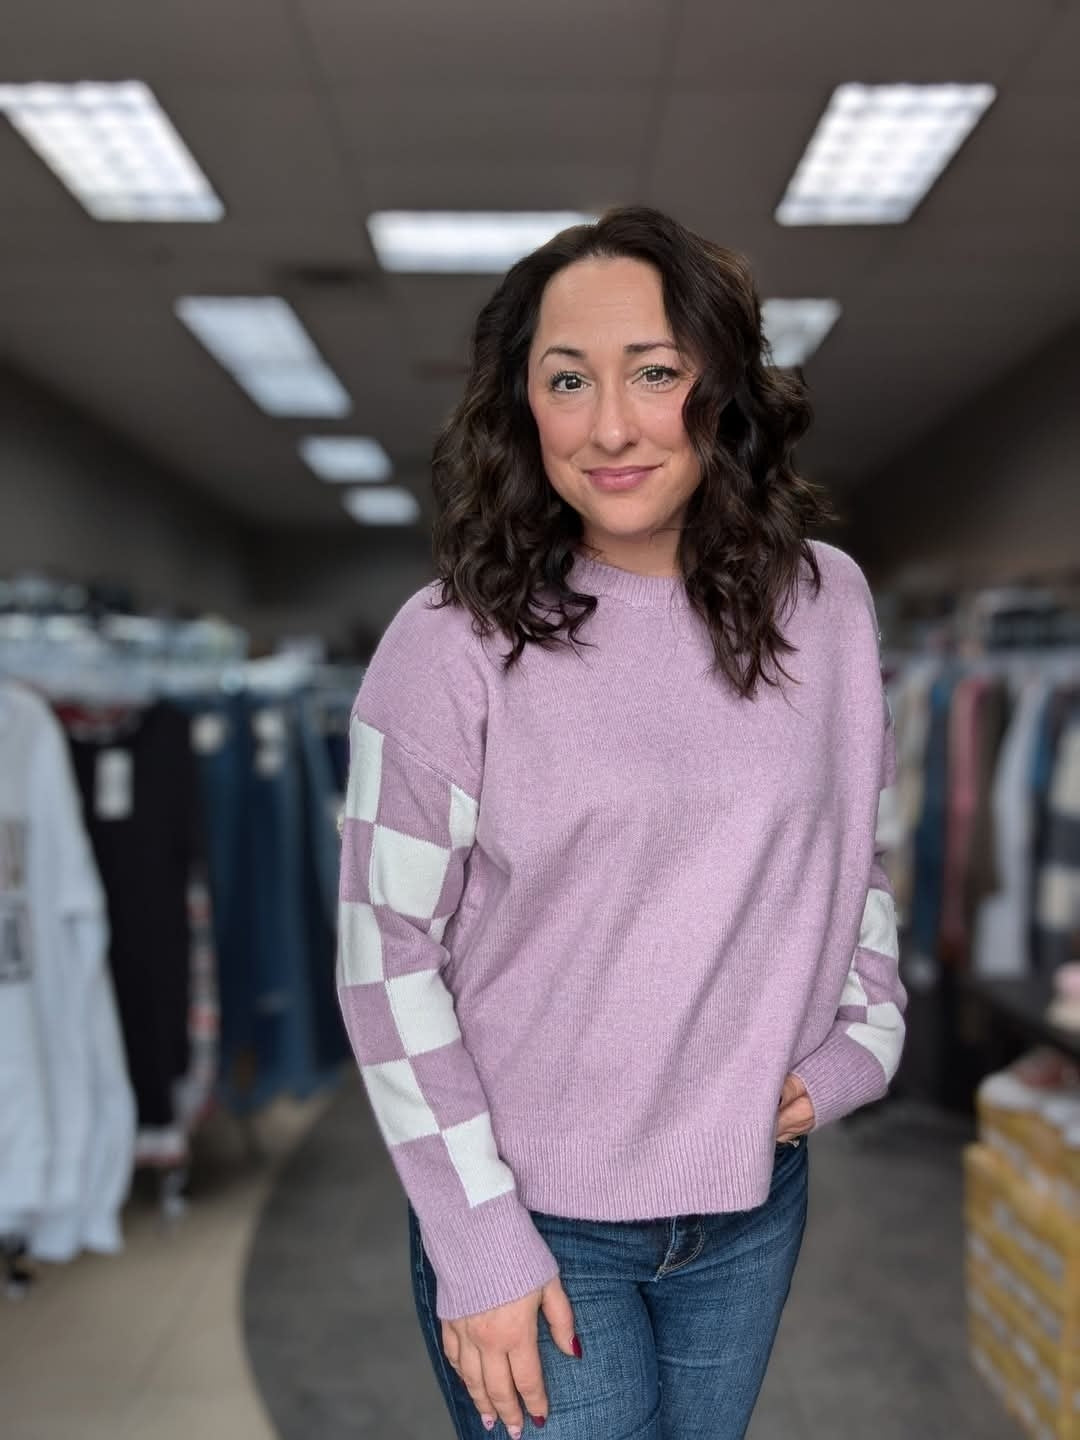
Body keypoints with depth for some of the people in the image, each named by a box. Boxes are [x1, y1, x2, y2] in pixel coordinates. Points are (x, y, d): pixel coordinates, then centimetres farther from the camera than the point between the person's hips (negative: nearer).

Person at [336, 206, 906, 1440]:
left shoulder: (825, 605, -3)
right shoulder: (451, 645, -14)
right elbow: (388, 959, -11)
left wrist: (861, 1038, -2)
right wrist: (478, 1241, -12)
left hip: (753, 1202, 4)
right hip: (533, 1221, -3)